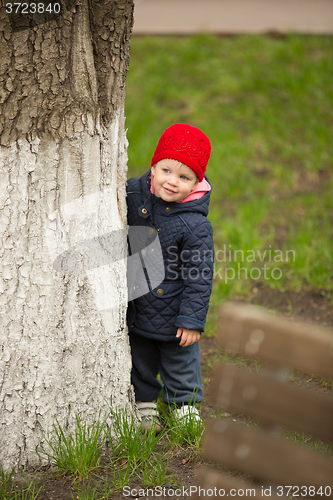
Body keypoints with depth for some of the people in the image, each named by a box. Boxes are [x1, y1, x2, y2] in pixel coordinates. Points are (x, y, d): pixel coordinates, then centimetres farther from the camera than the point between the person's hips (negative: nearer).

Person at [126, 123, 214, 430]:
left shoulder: (195, 226, -22)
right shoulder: (133, 195, -12)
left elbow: (199, 277, -17)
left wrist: (192, 320, -16)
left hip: (172, 311, -4)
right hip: (135, 308, 4)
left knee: (181, 360, 15)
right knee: (140, 359, 20)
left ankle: (185, 405, 36)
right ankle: (144, 402, 40)